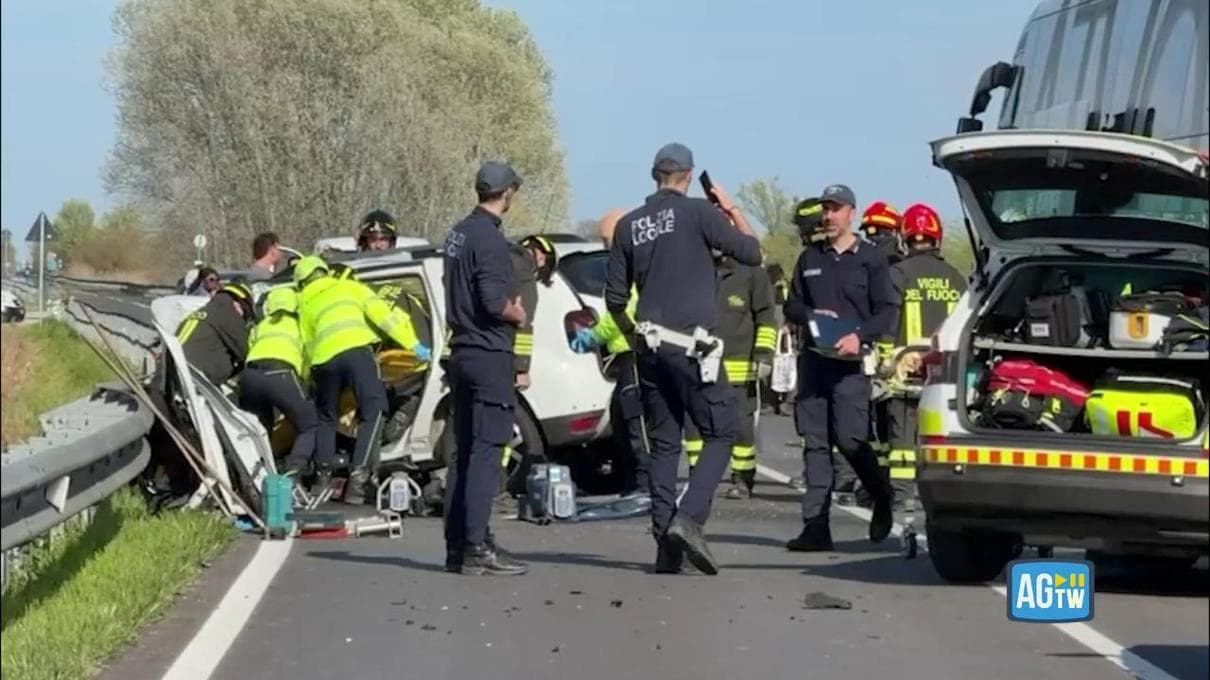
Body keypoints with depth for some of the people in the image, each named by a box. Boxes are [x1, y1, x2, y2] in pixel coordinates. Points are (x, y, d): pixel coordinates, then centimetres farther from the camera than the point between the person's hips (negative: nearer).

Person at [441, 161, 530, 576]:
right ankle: (476, 547, -13)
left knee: (464, 453, 12)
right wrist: (517, 313, -4)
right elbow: (494, 301, -24)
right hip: (489, 354, -9)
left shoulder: (458, 233, 13)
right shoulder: (490, 238, -15)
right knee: (486, 453, -9)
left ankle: (456, 546, 14)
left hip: (462, 351, 9)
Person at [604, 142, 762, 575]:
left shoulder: (629, 225, 10)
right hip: (692, 346, -5)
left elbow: (615, 298, 13)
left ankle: (665, 541, 4)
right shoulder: (699, 213, -6)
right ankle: (688, 517, -17)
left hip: (651, 347, 5)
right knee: (720, 435, 2)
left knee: (663, 443, 10)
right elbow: (752, 253, -3)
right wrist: (733, 211, 10)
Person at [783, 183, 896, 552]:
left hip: (851, 361, -4)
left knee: (849, 437, -12)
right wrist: (810, 315, -3)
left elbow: (886, 310, -1)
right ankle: (816, 525, 0)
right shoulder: (810, 258, 17)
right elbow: (791, 305, 20)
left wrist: (859, 336, -17)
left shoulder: (871, 259, 4)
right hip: (813, 357, 4)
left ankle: (882, 497, 15)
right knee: (815, 441, 0)